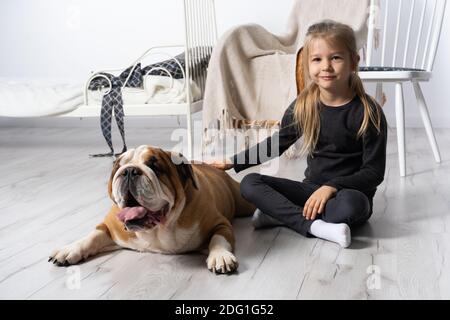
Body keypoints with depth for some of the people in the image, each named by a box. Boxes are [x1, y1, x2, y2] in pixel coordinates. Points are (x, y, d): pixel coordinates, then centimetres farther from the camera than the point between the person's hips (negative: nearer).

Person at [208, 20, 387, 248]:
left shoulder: (368, 112, -12)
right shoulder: (303, 107, -1)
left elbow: (374, 171, -12)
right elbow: (277, 143, 13)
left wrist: (332, 187, -25)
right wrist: (232, 162, 14)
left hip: (348, 192, -4)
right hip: (311, 189, 4)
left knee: (351, 203, -39)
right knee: (250, 184, -13)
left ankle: (282, 214, -19)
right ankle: (314, 226, -28)